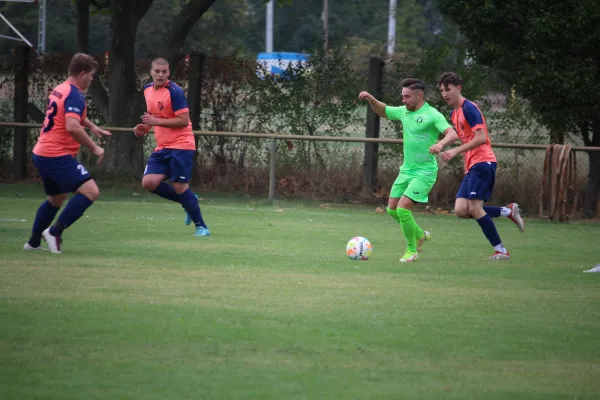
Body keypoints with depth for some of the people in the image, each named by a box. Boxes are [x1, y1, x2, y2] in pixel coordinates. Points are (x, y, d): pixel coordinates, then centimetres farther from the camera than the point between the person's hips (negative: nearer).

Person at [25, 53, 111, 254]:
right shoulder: (75, 95, -15)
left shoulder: (60, 90, 15)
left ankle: (33, 242, 29)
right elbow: (72, 127, -29)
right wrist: (94, 148, -20)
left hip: (41, 154, 10)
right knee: (90, 191, -17)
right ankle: (55, 232, -16)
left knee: (56, 199, 26)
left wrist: (92, 127, 42)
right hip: (58, 156, -10)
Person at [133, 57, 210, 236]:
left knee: (180, 187, -9)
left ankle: (201, 226, 6)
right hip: (162, 147, 7)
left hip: (181, 146, -7)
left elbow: (184, 120, -19)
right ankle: (188, 202, 12)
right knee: (149, 182, -8)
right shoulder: (148, 89, 9)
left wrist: (157, 121, -22)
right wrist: (146, 128, 7)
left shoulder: (174, 92, -15)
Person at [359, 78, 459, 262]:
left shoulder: (432, 115, -15)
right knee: (392, 209, 11)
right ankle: (419, 235, 34)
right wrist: (370, 99, 4)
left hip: (424, 172, -8)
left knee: (403, 208, -17)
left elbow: (452, 134, -27)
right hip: (406, 170, 8)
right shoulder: (403, 111, 7)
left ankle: (412, 250, 1)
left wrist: (441, 143, -48)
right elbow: (382, 111, 24)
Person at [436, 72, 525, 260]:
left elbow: (481, 138, -20)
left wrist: (456, 151, -23)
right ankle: (508, 211, 9)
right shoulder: (454, 114, 18)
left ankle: (500, 250, -7)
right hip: (471, 166, 9)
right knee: (460, 210, -4)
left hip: (482, 162, -9)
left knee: (475, 208, -15)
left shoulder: (469, 109, -11)